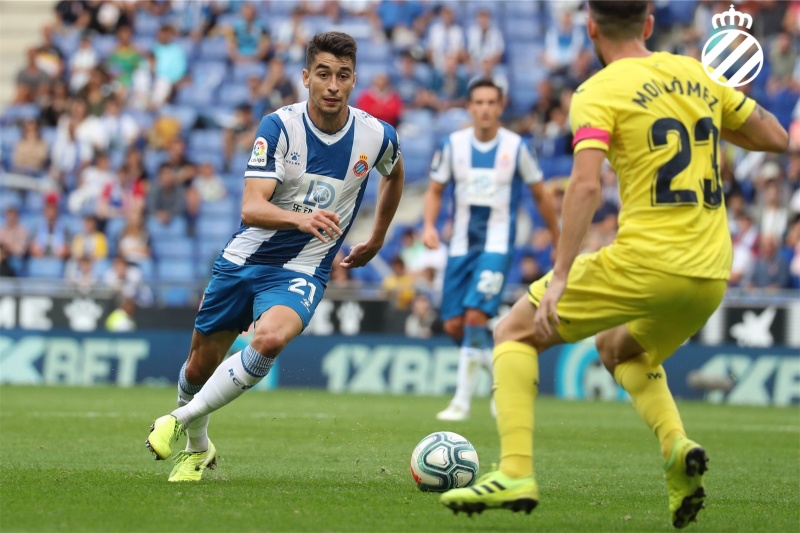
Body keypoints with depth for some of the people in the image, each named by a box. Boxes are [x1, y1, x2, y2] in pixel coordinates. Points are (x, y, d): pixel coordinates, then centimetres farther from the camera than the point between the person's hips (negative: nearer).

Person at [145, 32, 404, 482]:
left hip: (302, 272, -1)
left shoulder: (377, 136, -8)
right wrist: (302, 218, -44)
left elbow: (395, 173, 19)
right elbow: (251, 208, -25)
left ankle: (181, 419, -15)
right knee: (199, 367, 11)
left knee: (271, 338, -33)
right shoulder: (280, 126, -15)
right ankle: (197, 448, 42)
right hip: (245, 259, 1)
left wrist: (377, 241, 24)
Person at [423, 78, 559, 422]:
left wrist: (559, 243, 11)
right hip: (461, 245, 4)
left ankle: (462, 401, -11)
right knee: (454, 325, 0)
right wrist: (429, 225, -8)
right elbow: (435, 190, 11)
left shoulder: (516, 147, -5)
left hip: (497, 245, -4)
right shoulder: (453, 145, 1)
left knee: (475, 316, -19)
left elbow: (540, 195, 6)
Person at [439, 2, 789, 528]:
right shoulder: (697, 74, 13)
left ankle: (515, 473, -5)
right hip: (711, 274, 6)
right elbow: (777, 138, 19)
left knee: (515, 332, 11)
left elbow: (587, 184, -17)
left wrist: (559, 277, -18)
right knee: (620, 348, 33)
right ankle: (676, 444, 6)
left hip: (644, 262, -6)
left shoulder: (598, 92, -4)